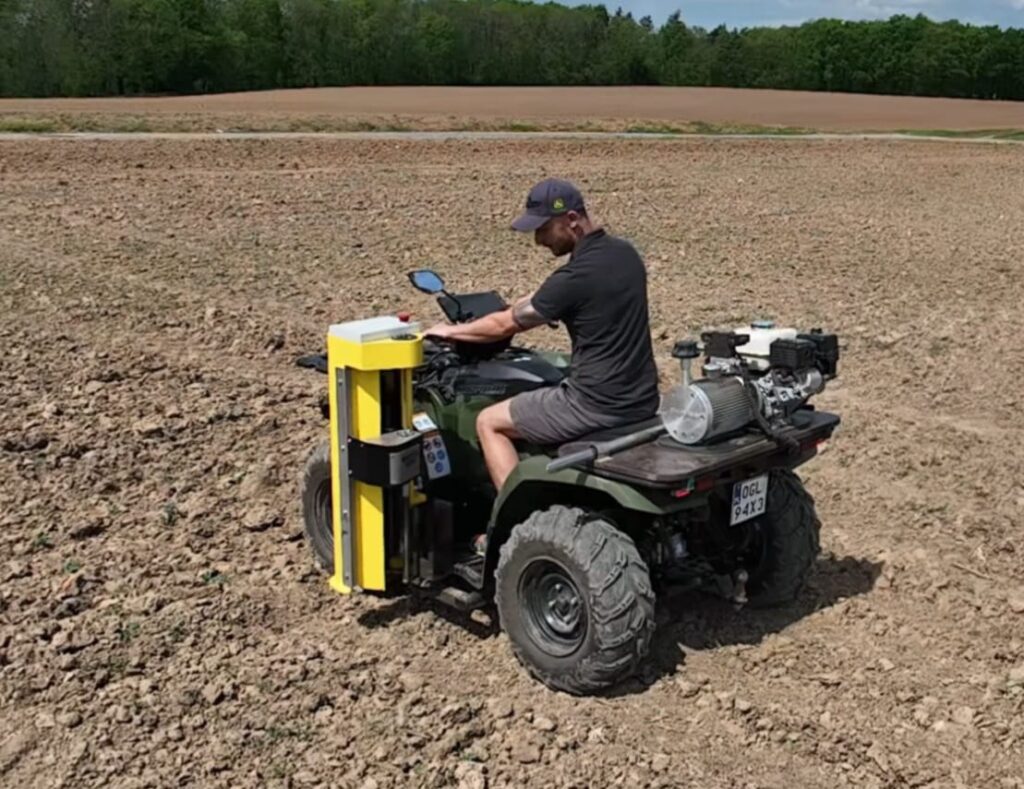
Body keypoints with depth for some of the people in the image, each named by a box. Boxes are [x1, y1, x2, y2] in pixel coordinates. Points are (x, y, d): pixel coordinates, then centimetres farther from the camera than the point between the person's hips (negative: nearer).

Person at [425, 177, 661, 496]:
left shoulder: (576, 275, -19)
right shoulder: (626, 253, 6)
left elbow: (505, 326, -5)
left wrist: (450, 331, 10)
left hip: (599, 405, -9)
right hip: (643, 399, 9)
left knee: (489, 422, 8)